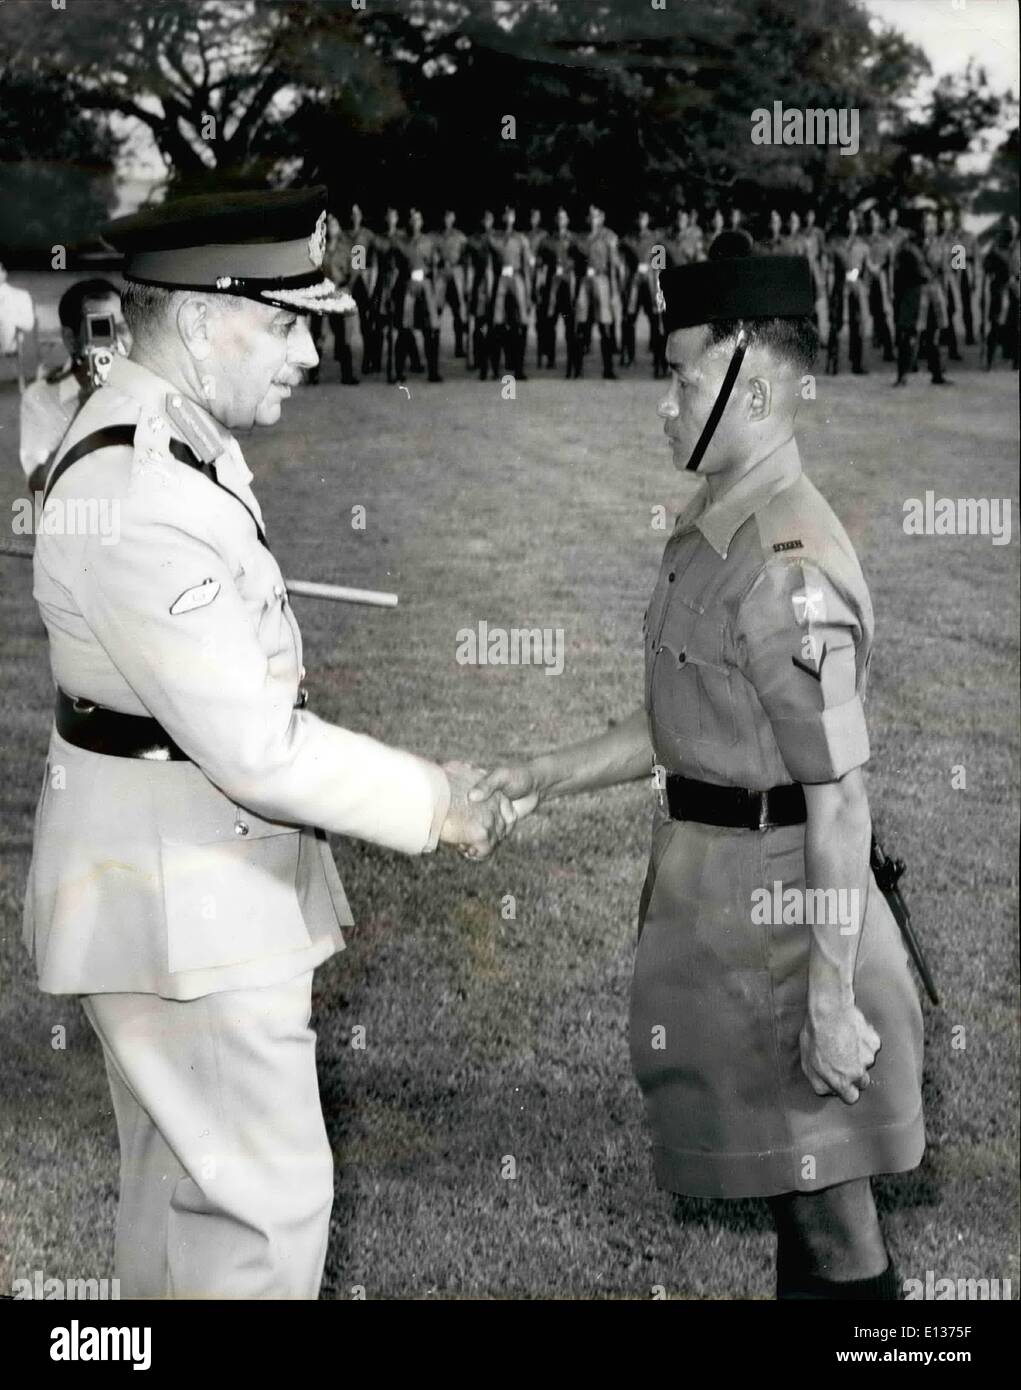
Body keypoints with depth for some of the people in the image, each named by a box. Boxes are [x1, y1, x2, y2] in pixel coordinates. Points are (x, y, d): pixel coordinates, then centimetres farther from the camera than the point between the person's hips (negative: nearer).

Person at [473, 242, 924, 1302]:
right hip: (713, 884, 9)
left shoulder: (790, 570, -23)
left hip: (772, 897, -9)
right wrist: (541, 777, 7)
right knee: (779, 1165, 22)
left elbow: (840, 802, -22)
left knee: (817, 1177, 6)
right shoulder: (708, 527, 7)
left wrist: (832, 999, -20)